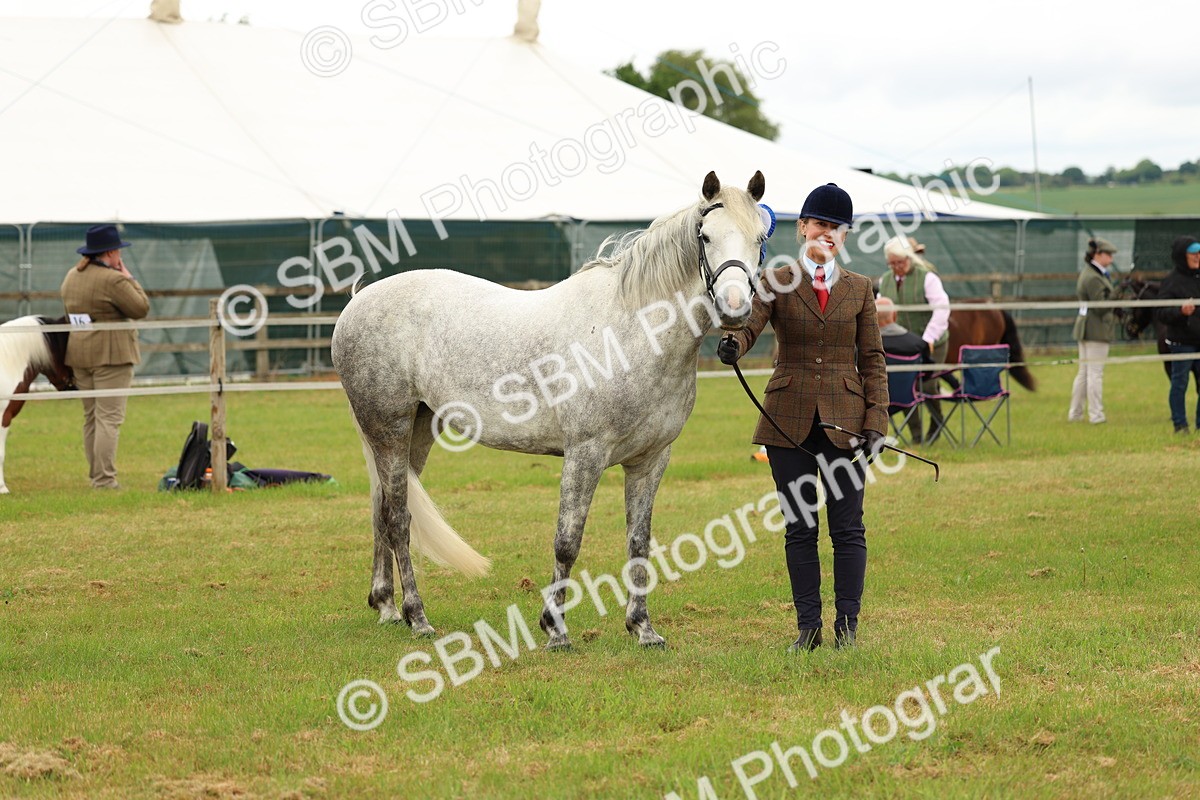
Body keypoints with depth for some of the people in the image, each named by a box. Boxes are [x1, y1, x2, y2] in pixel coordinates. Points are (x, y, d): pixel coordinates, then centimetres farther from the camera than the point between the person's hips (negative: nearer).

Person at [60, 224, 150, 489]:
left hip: (79, 353, 8)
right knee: (109, 417, -8)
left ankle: (96, 474, 17)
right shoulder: (113, 280, -16)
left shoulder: (71, 277, 10)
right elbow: (141, 309, -11)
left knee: (91, 417, 14)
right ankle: (104, 480, -11)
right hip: (111, 353, -8)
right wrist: (129, 279, -1)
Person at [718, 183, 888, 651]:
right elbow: (748, 325, -14)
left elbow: (872, 361, 8)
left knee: (848, 528, -1)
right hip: (789, 419, -1)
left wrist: (876, 420, -3)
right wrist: (731, 344, -38)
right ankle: (808, 626, 8)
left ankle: (847, 624, 5)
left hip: (844, 419, 1)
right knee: (800, 527, 3)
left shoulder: (859, 289, 9)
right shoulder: (776, 284, 4)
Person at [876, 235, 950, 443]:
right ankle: (915, 434, 5)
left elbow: (942, 309, -16)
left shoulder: (927, 278, -10)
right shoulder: (884, 281, 7)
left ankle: (936, 425, 21)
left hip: (931, 344, -4)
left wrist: (929, 338, -23)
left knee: (928, 386, -6)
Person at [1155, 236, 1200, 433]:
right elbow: (1162, 314, -13)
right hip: (1182, 341, -5)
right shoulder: (1171, 282, -8)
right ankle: (1180, 424, 9)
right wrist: (1180, 311, -29)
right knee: (1179, 383, 0)